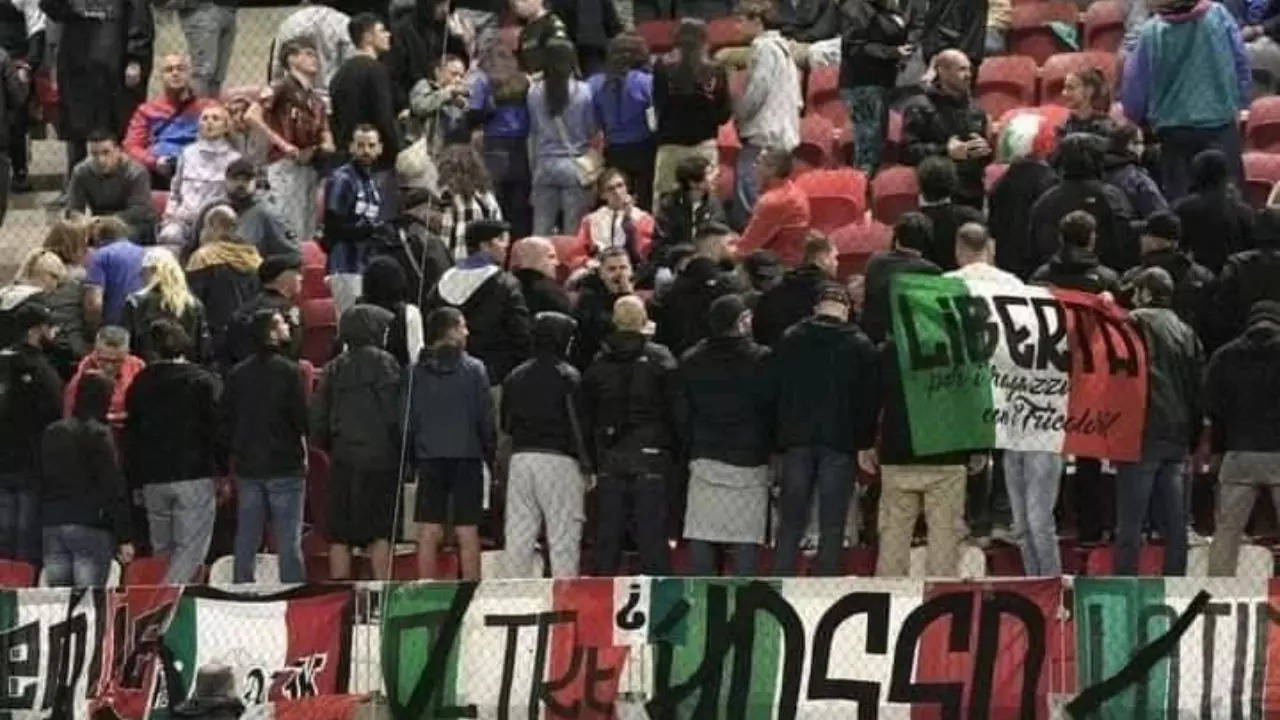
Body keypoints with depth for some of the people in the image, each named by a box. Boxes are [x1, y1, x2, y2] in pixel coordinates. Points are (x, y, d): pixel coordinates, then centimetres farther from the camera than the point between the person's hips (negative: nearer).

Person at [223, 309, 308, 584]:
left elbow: (226, 423, 7)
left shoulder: (236, 374, 5)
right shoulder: (288, 371, -11)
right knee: (288, 541, -3)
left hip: (247, 468, 5)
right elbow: (302, 419, -13)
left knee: (246, 540, 11)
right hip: (284, 468, -5)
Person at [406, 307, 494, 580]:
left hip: (429, 458, 2)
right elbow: (486, 418, -4)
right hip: (467, 456, -2)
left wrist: (411, 457, 12)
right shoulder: (474, 369, -5)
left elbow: (408, 419, 5)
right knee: (467, 534, 1)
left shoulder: (416, 372, 2)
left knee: (428, 534, 4)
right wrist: (491, 455, 7)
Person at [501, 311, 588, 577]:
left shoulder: (515, 377, 11)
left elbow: (505, 424, 14)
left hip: (520, 457, 5)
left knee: (519, 535, 6)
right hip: (558, 458, -5)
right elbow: (577, 424, -10)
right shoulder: (567, 376, -7)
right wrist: (586, 466, -6)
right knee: (563, 535, -3)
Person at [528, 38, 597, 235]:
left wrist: (534, 166, 12)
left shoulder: (534, 92, -4)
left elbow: (532, 132, 3)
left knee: (541, 228, 7)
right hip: (575, 165, -2)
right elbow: (592, 131, -3)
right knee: (573, 230, 3)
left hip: (545, 165, 2)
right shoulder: (584, 92, -10)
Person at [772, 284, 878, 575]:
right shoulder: (860, 346, 0)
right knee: (832, 526, 0)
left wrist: (777, 437, 11)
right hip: (840, 442, -2)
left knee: (790, 522, 7)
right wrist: (866, 442, 6)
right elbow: (870, 398, -1)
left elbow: (775, 390, 7)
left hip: (796, 441, 2)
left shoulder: (789, 340, 6)